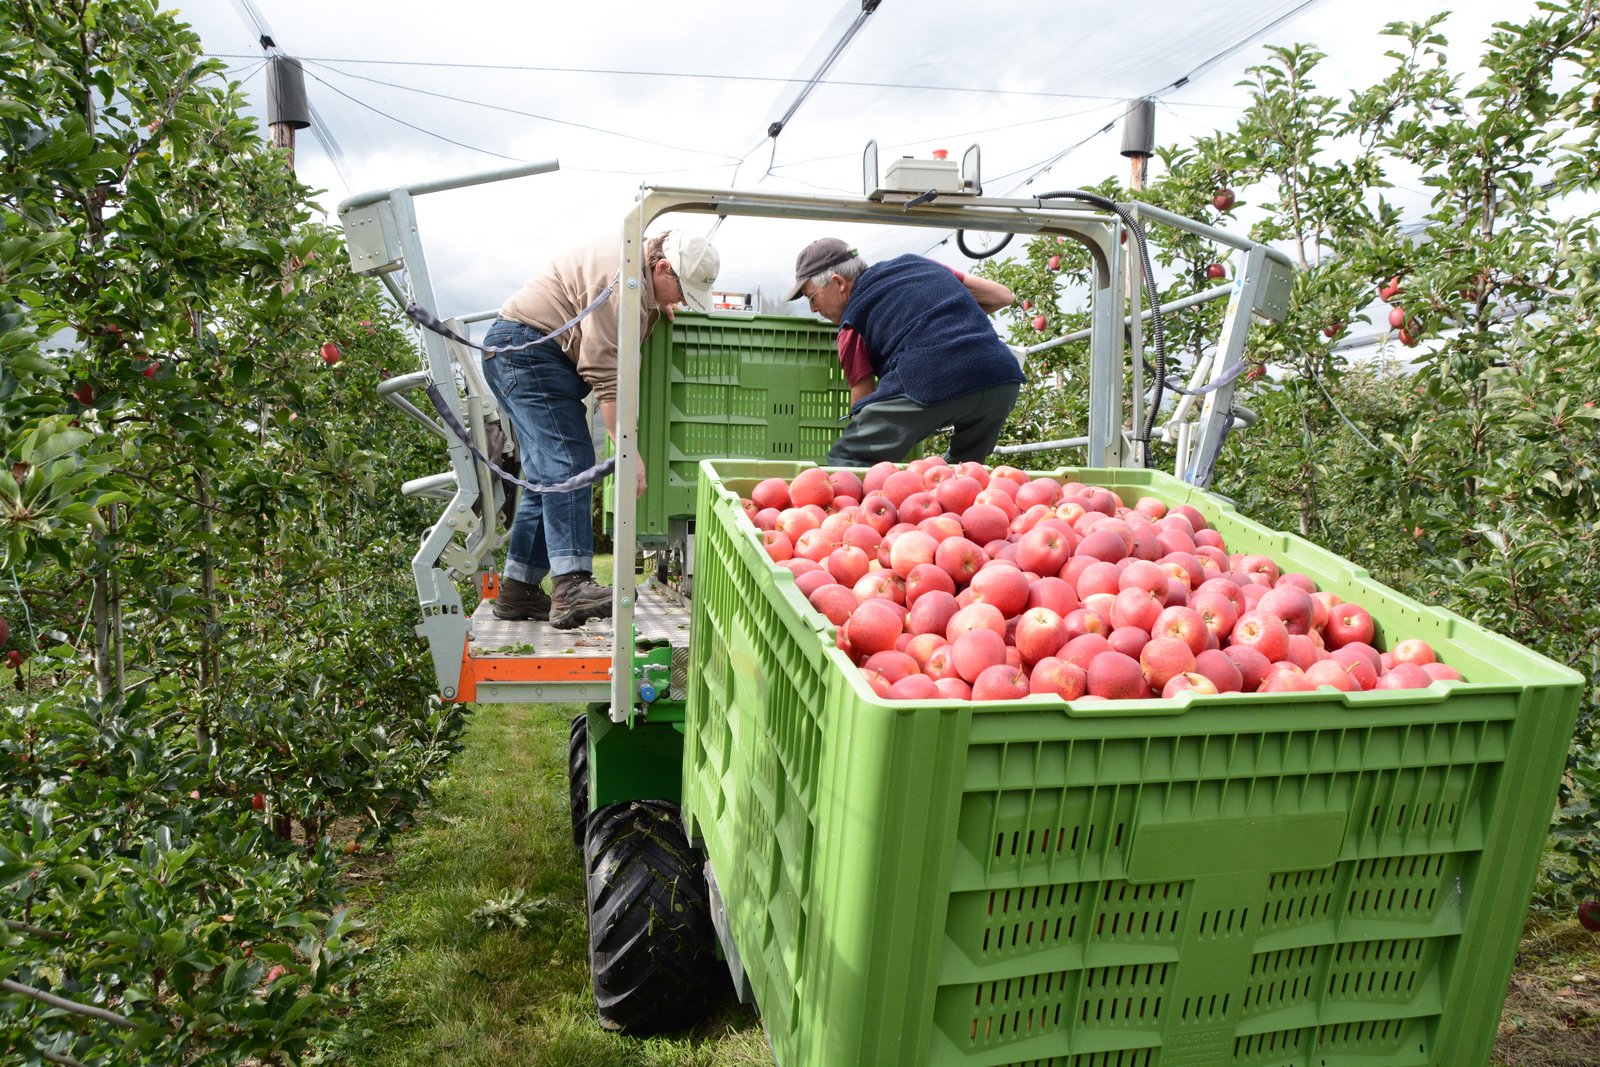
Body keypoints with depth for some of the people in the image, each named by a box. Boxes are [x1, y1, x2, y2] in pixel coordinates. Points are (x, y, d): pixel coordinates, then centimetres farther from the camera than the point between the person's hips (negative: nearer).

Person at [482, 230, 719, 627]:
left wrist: (660, 309, 8)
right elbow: (606, 373, -26)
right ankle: (571, 587, -30)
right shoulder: (624, 281, -20)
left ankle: (518, 590, 9)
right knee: (569, 465, -21)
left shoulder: (643, 284, 12)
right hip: (525, 346, -11)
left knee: (549, 476, 8)